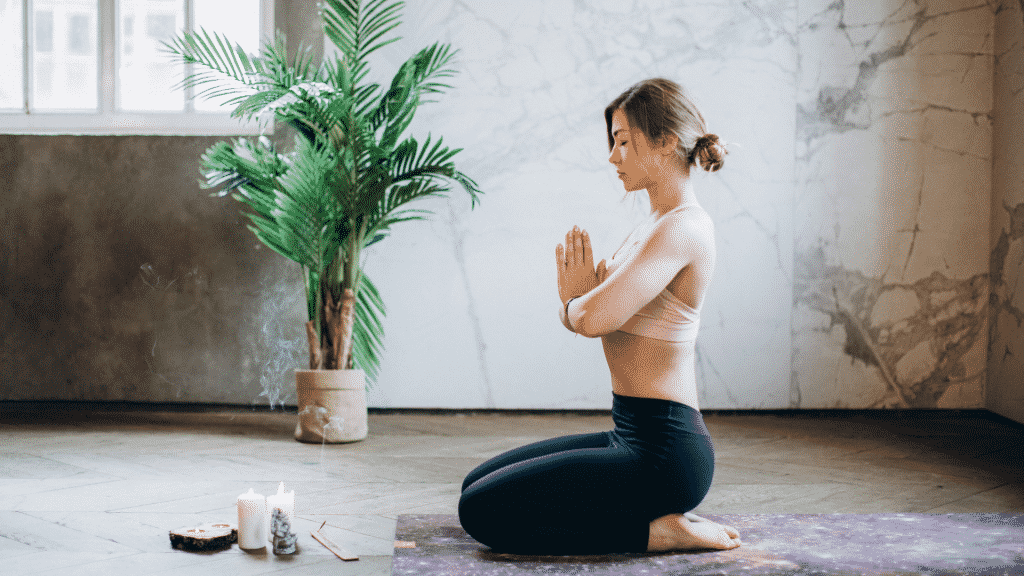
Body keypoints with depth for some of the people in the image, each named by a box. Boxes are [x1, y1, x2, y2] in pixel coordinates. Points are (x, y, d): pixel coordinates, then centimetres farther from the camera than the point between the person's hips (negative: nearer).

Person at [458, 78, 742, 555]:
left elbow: (594, 318, -27)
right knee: (477, 484, 18)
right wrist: (580, 295, -7)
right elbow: (576, 317, 16)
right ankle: (661, 516, 13)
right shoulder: (655, 225, 14)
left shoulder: (682, 228, -17)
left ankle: (658, 530, -6)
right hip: (634, 437, 10)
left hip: (663, 453, -10)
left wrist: (578, 297, -4)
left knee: (481, 511, -12)